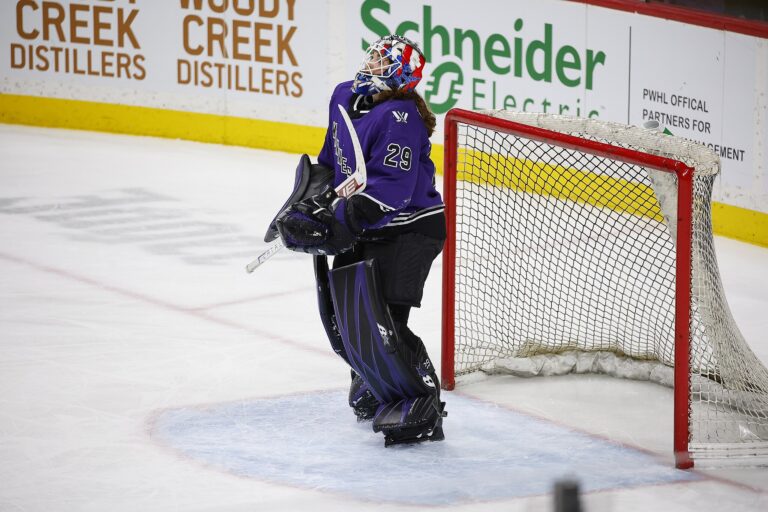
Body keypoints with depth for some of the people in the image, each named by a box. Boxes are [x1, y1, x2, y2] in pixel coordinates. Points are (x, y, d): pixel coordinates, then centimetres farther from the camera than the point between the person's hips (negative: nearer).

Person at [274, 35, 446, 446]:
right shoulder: (344, 97, 4)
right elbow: (333, 156, 23)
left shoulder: (400, 117, -23)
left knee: (378, 323, -18)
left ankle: (421, 407, -8)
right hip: (363, 229, 9)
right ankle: (374, 382, 37)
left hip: (407, 229, -9)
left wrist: (331, 219, -33)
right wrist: (312, 194, 13)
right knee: (339, 313, 15)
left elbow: (392, 189, -31)